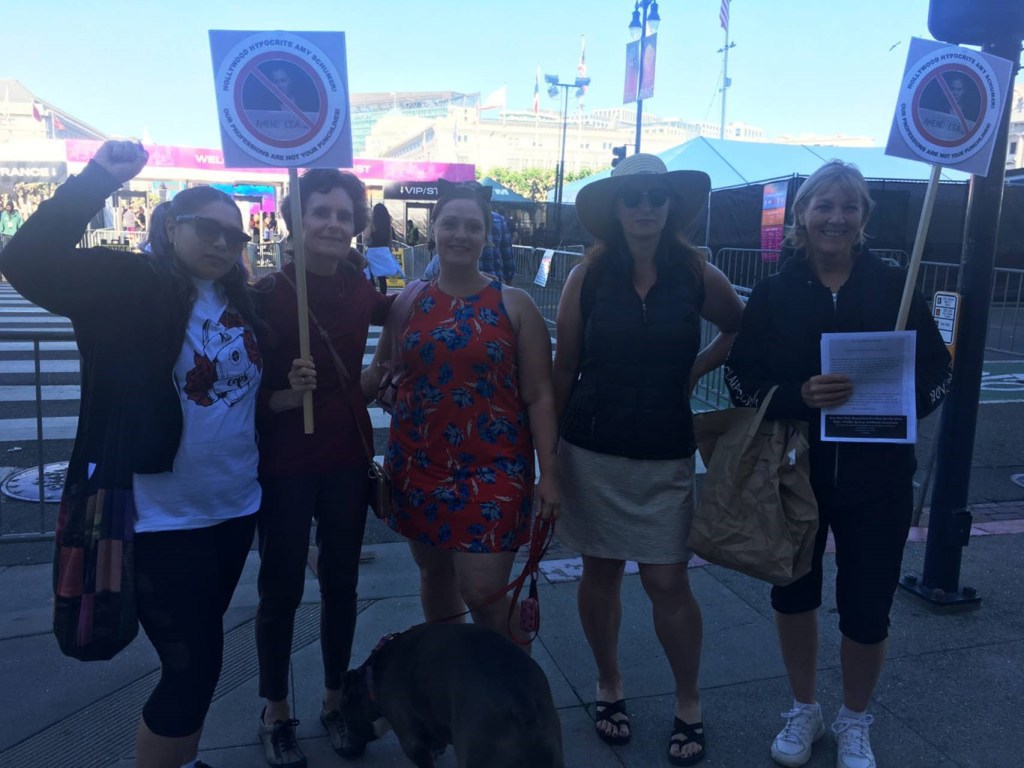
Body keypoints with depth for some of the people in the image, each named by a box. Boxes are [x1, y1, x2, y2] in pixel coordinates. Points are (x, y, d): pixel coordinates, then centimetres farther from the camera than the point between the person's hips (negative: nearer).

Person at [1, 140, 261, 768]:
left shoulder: (243, 302, 8)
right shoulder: (128, 285, -10)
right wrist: (99, 180, -31)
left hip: (236, 506, 7)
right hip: (163, 517, -7)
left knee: (203, 653, 22)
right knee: (193, 664, 0)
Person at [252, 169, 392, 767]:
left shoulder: (363, 293, -1)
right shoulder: (268, 294, -10)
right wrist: (286, 395, -28)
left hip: (347, 459, 3)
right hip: (284, 464, -3)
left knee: (341, 584, 14)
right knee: (282, 588, 8)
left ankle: (335, 701, 34)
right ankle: (277, 712, 29)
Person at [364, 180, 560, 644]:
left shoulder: (515, 305, -3)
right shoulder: (410, 301, 4)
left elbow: (538, 395, -4)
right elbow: (377, 373, 11)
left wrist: (549, 472, -8)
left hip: (492, 466, -3)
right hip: (418, 462, 3)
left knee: (482, 593, -5)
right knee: (434, 573, 16)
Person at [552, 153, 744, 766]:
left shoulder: (697, 274, -2)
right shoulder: (589, 275, -3)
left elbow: (742, 330, 16)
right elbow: (564, 369, 0)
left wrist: (695, 370, 2)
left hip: (665, 456, 0)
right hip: (592, 451, 1)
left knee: (668, 582, 3)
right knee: (600, 574, 12)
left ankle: (689, 704, 25)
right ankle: (609, 685, 34)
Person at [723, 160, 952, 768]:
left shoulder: (895, 287, -2)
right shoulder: (775, 293, -2)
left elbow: (938, 373, 0)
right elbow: (742, 378, -7)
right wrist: (798, 396, -24)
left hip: (877, 477, 0)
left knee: (867, 610, 7)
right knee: (793, 593, 15)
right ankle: (804, 711, 41)